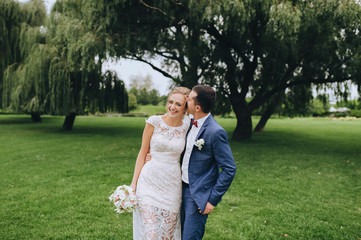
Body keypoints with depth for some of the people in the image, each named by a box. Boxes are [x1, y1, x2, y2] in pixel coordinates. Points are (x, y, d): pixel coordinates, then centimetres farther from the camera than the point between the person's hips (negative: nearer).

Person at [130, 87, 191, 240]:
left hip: (172, 185, 2)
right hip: (149, 182, -2)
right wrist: (133, 183, -1)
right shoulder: (154, 122, -6)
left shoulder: (187, 126, -1)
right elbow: (143, 153, 0)